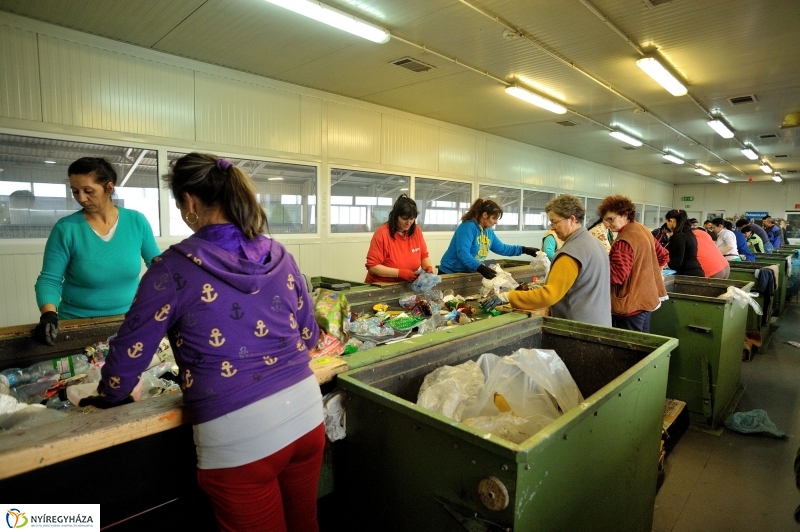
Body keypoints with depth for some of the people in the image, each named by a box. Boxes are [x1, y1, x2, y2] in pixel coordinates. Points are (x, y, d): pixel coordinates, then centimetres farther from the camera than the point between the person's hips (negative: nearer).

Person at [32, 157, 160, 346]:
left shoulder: (137, 221, -6)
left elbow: (156, 261, 5)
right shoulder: (66, 228, -11)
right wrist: (49, 315, -26)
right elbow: (49, 279, -10)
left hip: (130, 320, 2)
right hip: (77, 324, -2)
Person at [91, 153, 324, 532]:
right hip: (306, 411, 5)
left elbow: (131, 349, 0)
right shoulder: (279, 256, 2)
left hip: (239, 436, -4)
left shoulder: (176, 267, -10)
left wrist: (107, 398, 21)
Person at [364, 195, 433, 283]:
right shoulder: (382, 233, -13)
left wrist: (428, 267, -6)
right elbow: (372, 266, -14)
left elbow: (424, 255, 14)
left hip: (408, 286, 4)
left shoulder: (417, 231, 1)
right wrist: (400, 273, -20)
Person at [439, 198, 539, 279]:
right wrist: (480, 268, -43)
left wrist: (524, 250, 11)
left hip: (468, 274, 8)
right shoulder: (468, 227, -21)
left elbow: (502, 248, 18)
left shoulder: (489, 231, 7)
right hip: (450, 273, -8)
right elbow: (463, 253, -32)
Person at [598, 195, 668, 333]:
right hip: (646, 298, 10)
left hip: (632, 304, -10)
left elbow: (617, 276, -26)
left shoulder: (624, 240, -22)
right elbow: (663, 256, 20)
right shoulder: (643, 230, 8)